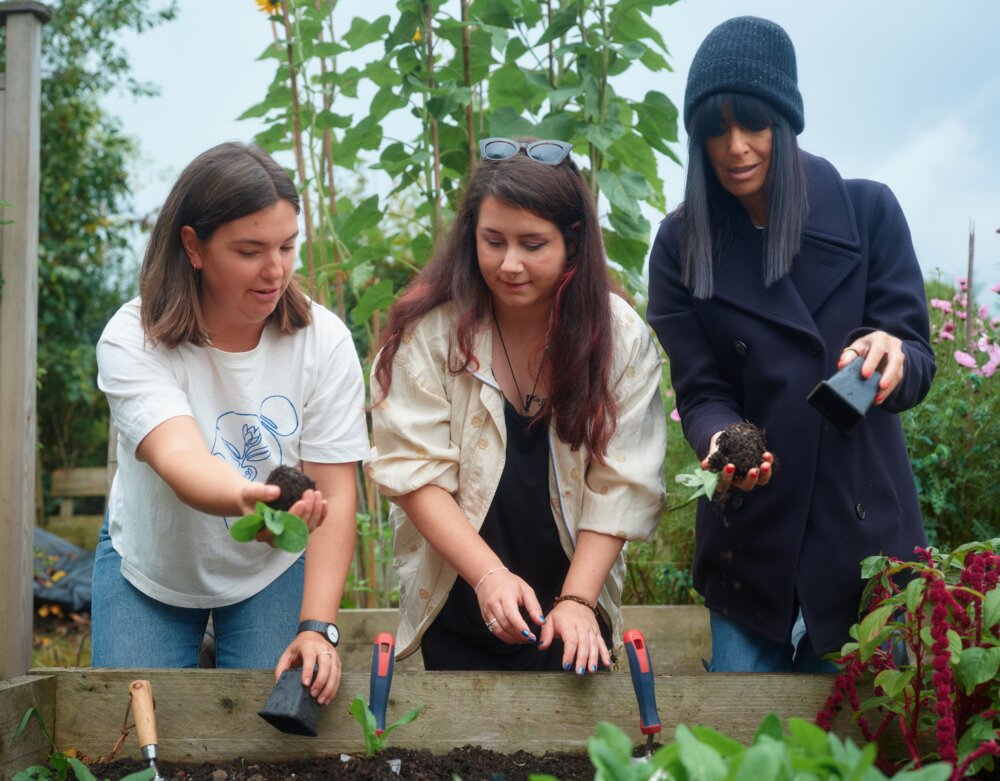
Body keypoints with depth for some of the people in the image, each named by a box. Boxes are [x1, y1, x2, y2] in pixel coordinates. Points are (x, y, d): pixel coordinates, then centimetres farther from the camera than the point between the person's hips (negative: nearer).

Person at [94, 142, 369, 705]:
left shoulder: (324, 340, -18)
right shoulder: (134, 341, -24)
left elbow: (336, 491, -19)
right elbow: (178, 457, -42)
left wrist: (318, 627, -28)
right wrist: (246, 501, -64)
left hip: (273, 570, 1)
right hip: (149, 566, 0)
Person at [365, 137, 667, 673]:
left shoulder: (621, 338, -7)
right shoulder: (429, 331, -10)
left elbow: (619, 487, -9)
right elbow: (415, 473, -14)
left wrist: (576, 600, -18)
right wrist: (489, 574, -24)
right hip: (454, 605, 0)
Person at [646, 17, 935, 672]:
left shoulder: (868, 211, -3)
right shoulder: (683, 244, -1)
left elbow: (919, 361, -6)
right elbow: (701, 392, -2)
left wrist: (892, 357, -30)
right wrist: (722, 441, -25)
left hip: (863, 525, -1)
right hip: (751, 538, 1)